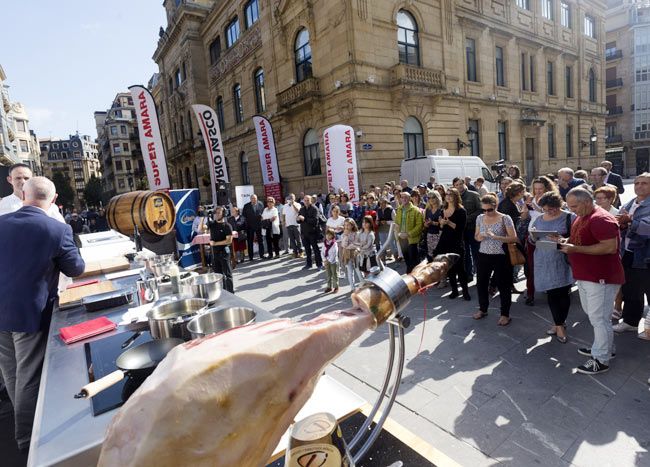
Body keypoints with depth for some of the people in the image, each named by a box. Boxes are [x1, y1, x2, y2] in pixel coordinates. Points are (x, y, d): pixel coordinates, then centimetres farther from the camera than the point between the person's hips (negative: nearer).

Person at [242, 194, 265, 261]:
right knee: (250, 241, 3)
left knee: (260, 240, 8)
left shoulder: (260, 204, 3)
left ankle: (261, 254, 17)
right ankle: (250, 256, 9)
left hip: (259, 225, 1)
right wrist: (248, 219, -4)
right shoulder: (246, 206, -2)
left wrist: (261, 217, -2)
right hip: (250, 226, -1)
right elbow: (243, 214, 4)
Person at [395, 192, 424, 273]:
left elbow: (420, 225, -14)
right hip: (402, 238, 6)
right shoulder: (399, 210, 9)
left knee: (413, 260, 0)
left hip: (411, 239, -5)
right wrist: (399, 233, -3)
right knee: (406, 259, 16)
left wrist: (409, 234, -18)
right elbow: (396, 223, 14)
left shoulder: (416, 210, -9)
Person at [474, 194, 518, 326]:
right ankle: (482, 309, 32)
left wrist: (495, 237, -24)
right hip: (483, 255, 5)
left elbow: (513, 238, -13)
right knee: (481, 283, 12)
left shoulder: (505, 218, -10)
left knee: (503, 285, 4)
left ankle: (505, 314, 20)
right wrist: (479, 237, -9)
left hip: (500, 257, -4)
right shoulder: (480, 218, 4)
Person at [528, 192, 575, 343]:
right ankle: (560, 325, 21)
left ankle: (559, 323, 23)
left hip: (562, 262, -3)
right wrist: (532, 236, -11)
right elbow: (531, 240, 12)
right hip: (545, 262, 3)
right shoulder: (538, 219, 8)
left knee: (563, 293, 5)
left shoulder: (569, 218, -4)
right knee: (551, 293, 7)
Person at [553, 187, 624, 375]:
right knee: (592, 314, 20)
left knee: (598, 318, -1)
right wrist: (566, 241, 5)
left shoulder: (600, 219, -19)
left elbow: (610, 247, -26)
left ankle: (601, 360, 11)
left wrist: (576, 249, -26)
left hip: (601, 277, -10)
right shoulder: (581, 218, 12)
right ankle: (604, 347, 36)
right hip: (585, 275, 10)